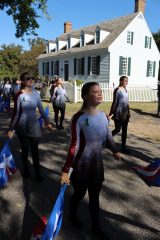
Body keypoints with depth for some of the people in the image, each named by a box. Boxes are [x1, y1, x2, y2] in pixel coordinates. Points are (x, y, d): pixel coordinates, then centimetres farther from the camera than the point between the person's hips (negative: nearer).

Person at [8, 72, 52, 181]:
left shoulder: (36, 94, -2)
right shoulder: (19, 95, -11)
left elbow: (41, 109, 6)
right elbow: (16, 113, -6)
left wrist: (47, 122, 9)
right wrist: (11, 128, -4)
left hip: (34, 125, 2)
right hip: (22, 126, -2)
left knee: (35, 150, 8)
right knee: (25, 149, 11)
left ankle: (38, 173, 18)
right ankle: (26, 170, 32)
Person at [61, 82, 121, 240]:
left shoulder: (103, 116, -5)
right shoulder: (78, 118, -23)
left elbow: (108, 136, 11)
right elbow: (74, 146, -22)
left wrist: (115, 151, 24)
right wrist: (65, 170, -23)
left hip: (97, 164, 5)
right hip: (81, 166, -4)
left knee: (95, 197, 19)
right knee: (79, 194, 19)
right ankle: (73, 215, 52)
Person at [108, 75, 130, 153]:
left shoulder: (125, 90, 10)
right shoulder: (117, 90, -12)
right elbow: (115, 102, -13)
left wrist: (128, 112, 16)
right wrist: (111, 113, -13)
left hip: (125, 113, 8)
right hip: (118, 113, -7)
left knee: (124, 130, 9)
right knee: (117, 129, -2)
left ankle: (123, 147, 17)